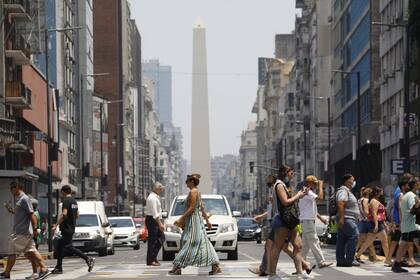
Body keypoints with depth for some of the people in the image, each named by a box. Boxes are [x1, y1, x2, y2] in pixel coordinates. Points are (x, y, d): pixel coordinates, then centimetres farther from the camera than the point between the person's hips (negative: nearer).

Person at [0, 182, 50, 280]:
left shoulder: (24, 199, -12)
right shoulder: (19, 199, 18)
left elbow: (31, 214, -18)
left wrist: (35, 229, -23)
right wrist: (11, 210, 15)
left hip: (22, 233, -10)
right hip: (20, 231, 10)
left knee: (12, 252, -3)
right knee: (30, 252, 7)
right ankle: (43, 269, 3)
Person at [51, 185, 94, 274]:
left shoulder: (66, 201, -14)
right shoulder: (74, 201, 15)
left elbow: (64, 214, -24)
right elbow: (77, 215, 20)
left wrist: (56, 225, -20)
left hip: (66, 229, -10)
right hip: (71, 228, 10)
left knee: (68, 247, -11)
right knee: (59, 246, 13)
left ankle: (88, 259, -17)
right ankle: (58, 268, 13)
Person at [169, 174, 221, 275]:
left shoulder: (193, 192, -14)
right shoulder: (197, 192, 16)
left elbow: (191, 208, -21)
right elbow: (202, 208, 20)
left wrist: (181, 219, -21)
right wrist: (207, 220, 24)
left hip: (193, 221, -10)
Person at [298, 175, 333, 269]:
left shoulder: (309, 193, 20)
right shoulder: (307, 192, -14)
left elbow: (312, 209, 25)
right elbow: (320, 198, -26)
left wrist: (321, 218, 20)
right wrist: (320, 186, -13)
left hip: (308, 220, 11)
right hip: (307, 220, -11)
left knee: (305, 243, 11)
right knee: (314, 242, -9)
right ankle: (321, 262, -9)